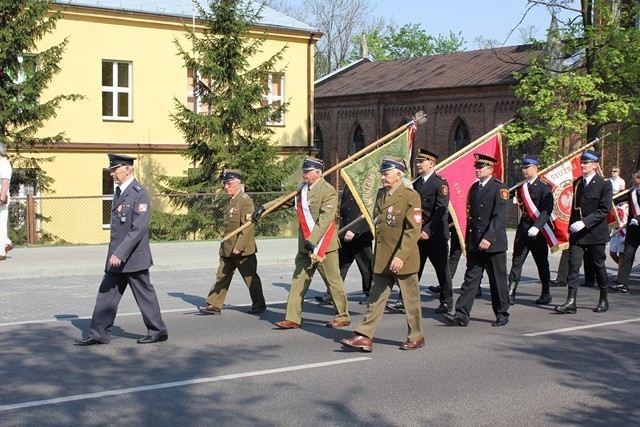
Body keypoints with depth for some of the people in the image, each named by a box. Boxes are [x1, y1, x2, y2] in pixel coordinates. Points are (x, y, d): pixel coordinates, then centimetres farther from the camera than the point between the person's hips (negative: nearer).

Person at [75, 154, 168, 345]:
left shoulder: (139, 193, -16)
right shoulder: (119, 191, 13)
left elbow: (138, 228, -23)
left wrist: (120, 253, -26)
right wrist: (114, 253, 20)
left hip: (134, 257, -9)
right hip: (117, 257, 9)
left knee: (145, 294, 3)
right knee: (106, 294, 7)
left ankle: (158, 331, 16)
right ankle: (98, 334, 12)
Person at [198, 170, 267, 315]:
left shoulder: (245, 200, -13)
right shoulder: (229, 201, 14)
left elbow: (247, 226, -19)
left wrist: (239, 246, -22)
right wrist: (225, 245, 16)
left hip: (243, 249, -8)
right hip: (227, 249, 8)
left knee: (250, 278, 3)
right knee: (222, 276, 8)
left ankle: (259, 304, 16)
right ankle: (214, 305, 11)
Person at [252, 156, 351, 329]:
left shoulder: (328, 191, -14)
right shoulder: (302, 189, 11)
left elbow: (325, 220, -21)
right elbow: (284, 201, 18)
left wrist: (312, 241, -27)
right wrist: (264, 208, 5)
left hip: (323, 245, -8)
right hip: (304, 246, 8)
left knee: (333, 282, 3)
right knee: (298, 281, 5)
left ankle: (343, 317, 16)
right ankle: (292, 319, 8)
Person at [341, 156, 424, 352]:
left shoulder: (411, 196, -13)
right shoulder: (380, 194, 11)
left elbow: (414, 230, -19)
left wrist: (401, 256, -26)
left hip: (403, 260, -7)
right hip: (381, 260, 7)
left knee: (411, 299, 6)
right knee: (376, 298, 5)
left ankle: (416, 337, 20)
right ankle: (364, 337, 4)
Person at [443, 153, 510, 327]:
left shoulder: (499, 188, -8)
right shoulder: (474, 188, 14)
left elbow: (499, 217, -16)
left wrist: (488, 238, -23)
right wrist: (468, 240, 15)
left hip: (493, 243, -6)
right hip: (474, 244, 6)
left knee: (498, 280, 5)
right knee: (471, 278, 2)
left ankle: (502, 314, 17)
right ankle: (461, 315, -2)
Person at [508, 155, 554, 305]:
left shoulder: (544, 187, -7)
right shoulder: (521, 187, 11)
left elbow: (547, 210, -17)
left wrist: (537, 227, -27)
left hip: (538, 231, -5)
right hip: (522, 230, 5)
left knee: (542, 263, 7)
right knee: (516, 262, -2)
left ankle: (546, 294, 20)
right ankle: (511, 294, -5)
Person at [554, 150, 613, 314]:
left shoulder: (604, 184, -8)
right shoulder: (577, 183, 10)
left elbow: (605, 210, -16)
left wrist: (585, 222, -25)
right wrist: (572, 226, 13)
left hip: (595, 232, -4)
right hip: (577, 232, 4)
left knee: (599, 266, 8)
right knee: (573, 265, -6)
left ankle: (603, 300, 25)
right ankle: (570, 302, -9)